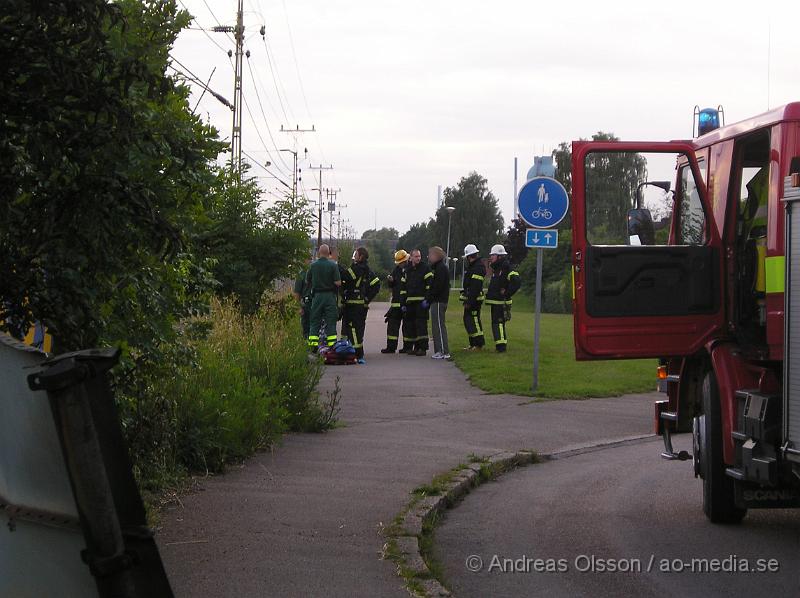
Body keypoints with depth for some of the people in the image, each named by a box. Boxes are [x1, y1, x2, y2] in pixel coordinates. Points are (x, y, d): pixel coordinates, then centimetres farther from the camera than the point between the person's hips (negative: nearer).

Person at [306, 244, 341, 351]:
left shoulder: (313, 265, 0)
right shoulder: (333, 265, -8)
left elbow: (308, 281, 8)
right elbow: (338, 282, -12)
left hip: (317, 295, 2)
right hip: (330, 295, -2)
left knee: (314, 322, 8)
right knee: (330, 322, 3)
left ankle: (313, 346, 4)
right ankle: (332, 345, -1)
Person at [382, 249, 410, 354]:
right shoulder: (397, 270, 14)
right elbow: (391, 285, 17)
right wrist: (390, 281, -3)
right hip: (396, 302, 6)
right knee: (392, 323, 4)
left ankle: (407, 346, 9)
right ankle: (391, 346, 8)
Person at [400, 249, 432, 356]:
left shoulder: (425, 268, 0)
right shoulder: (407, 271, 16)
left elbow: (430, 285, -7)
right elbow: (403, 288, 18)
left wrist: (427, 300, -15)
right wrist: (403, 303, 11)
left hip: (421, 302, -6)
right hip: (410, 302, 6)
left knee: (421, 324, -10)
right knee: (410, 325, 6)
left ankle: (422, 348, -10)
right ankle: (413, 347, 14)